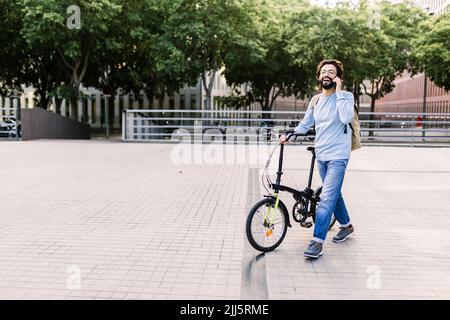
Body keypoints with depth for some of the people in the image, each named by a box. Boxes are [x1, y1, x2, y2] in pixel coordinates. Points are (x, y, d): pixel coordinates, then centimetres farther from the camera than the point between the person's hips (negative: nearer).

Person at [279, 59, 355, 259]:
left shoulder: (345, 96, -7)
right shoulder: (316, 100, 9)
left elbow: (346, 117, -26)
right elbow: (305, 124, 15)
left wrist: (339, 91, -20)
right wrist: (288, 136, -1)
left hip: (338, 156, -6)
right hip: (321, 155, 6)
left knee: (326, 198, -13)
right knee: (334, 193, 20)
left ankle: (317, 242, -11)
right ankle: (346, 225, 41)